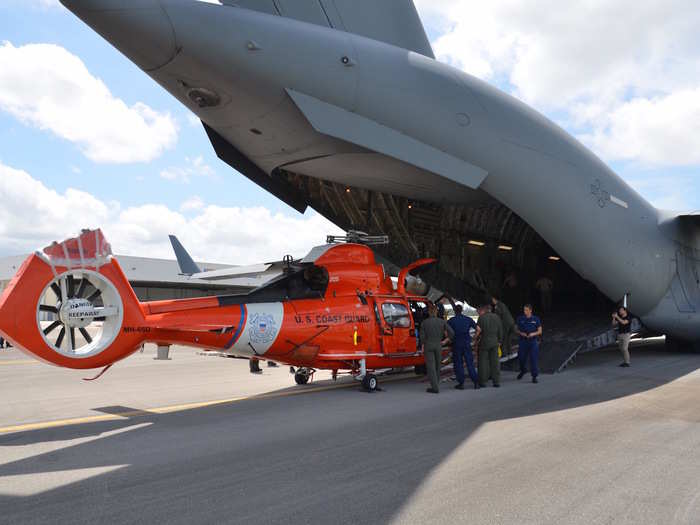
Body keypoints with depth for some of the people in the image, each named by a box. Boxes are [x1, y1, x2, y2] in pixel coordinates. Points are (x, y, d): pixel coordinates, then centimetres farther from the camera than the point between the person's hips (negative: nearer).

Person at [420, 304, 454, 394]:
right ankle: (435, 385, 24)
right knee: (437, 366, 16)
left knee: (431, 367, 0)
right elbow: (451, 332, -8)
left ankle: (435, 388, -5)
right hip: (438, 346, 2)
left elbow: (422, 337, -6)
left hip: (428, 346, -2)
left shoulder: (424, 323, -5)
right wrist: (445, 341, 4)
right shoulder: (442, 321, -1)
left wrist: (422, 348, 4)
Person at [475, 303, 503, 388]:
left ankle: (482, 381, 7)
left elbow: (478, 330, -10)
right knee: (495, 362, 8)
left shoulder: (482, 318, -9)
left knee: (483, 362, 4)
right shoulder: (496, 317, 6)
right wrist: (500, 341, 15)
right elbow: (500, 330, 8)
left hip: (484, 342, -4)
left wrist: (477, 338, 7)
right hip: (494, 343, 4)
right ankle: (496, 381, 8)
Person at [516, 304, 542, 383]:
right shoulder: (520, 319, 1)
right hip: (523, 341, 2)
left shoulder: (536, 319, -1)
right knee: (521, 358, 9)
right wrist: (521, 333, -12)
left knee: (533, 359, -4)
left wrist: (533, 334, -16)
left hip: (533, 342, -2)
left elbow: (540, 331, 3)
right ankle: (523, 370, 38)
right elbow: (517, 330, 9)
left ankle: (534, 376, 5)